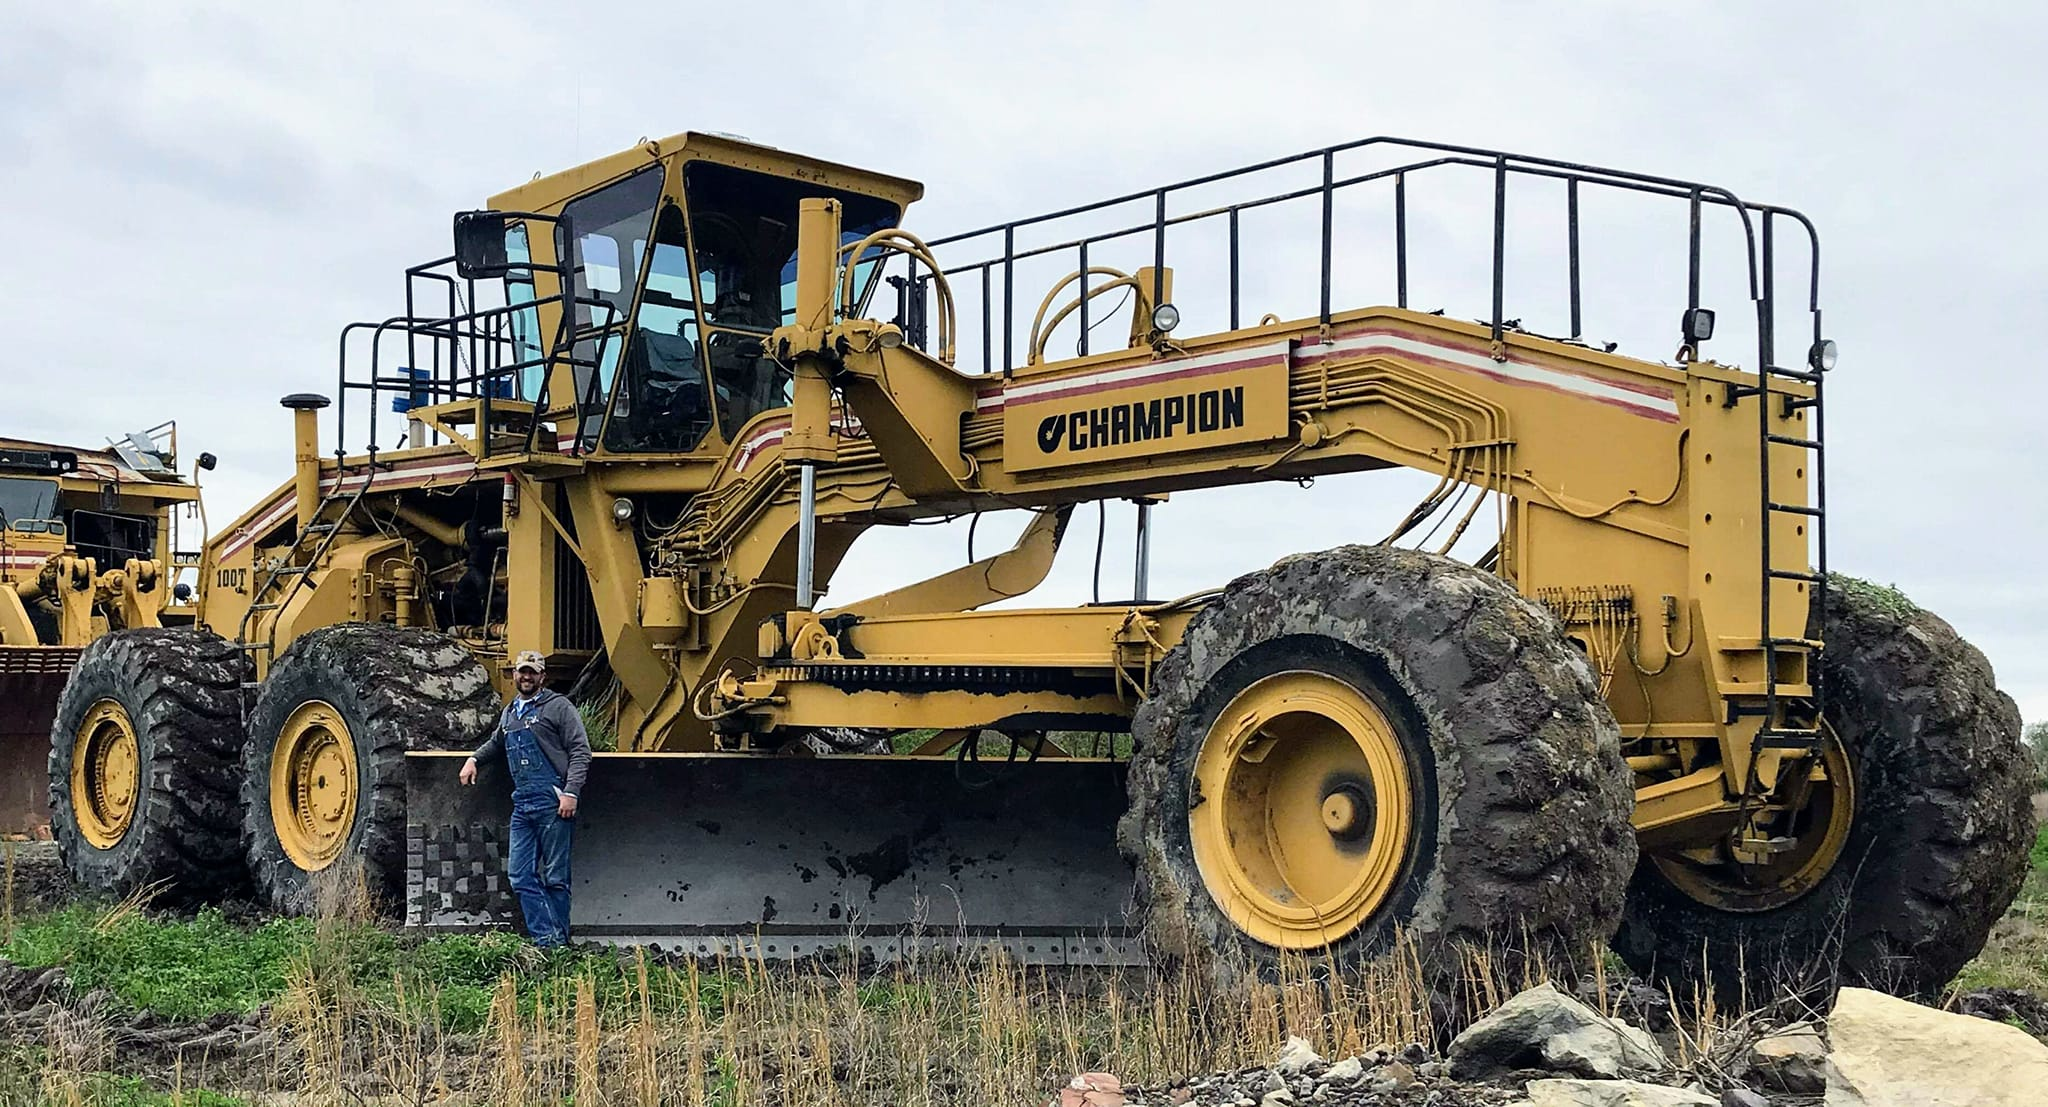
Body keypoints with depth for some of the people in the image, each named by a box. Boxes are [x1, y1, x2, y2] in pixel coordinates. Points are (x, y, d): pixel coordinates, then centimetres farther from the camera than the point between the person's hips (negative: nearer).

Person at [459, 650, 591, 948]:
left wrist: (571, 792, -15)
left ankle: (559, 943, 7)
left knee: (555, 877, -1)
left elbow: (580, 751, -6)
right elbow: (496, 743, 42)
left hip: (553, 803, -7)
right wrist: (473, 758, 24)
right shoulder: (509, 713, 20)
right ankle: (545, 939, 4)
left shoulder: (558, 706, 0)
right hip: (522, 805, 7)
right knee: (521, 876, 2)